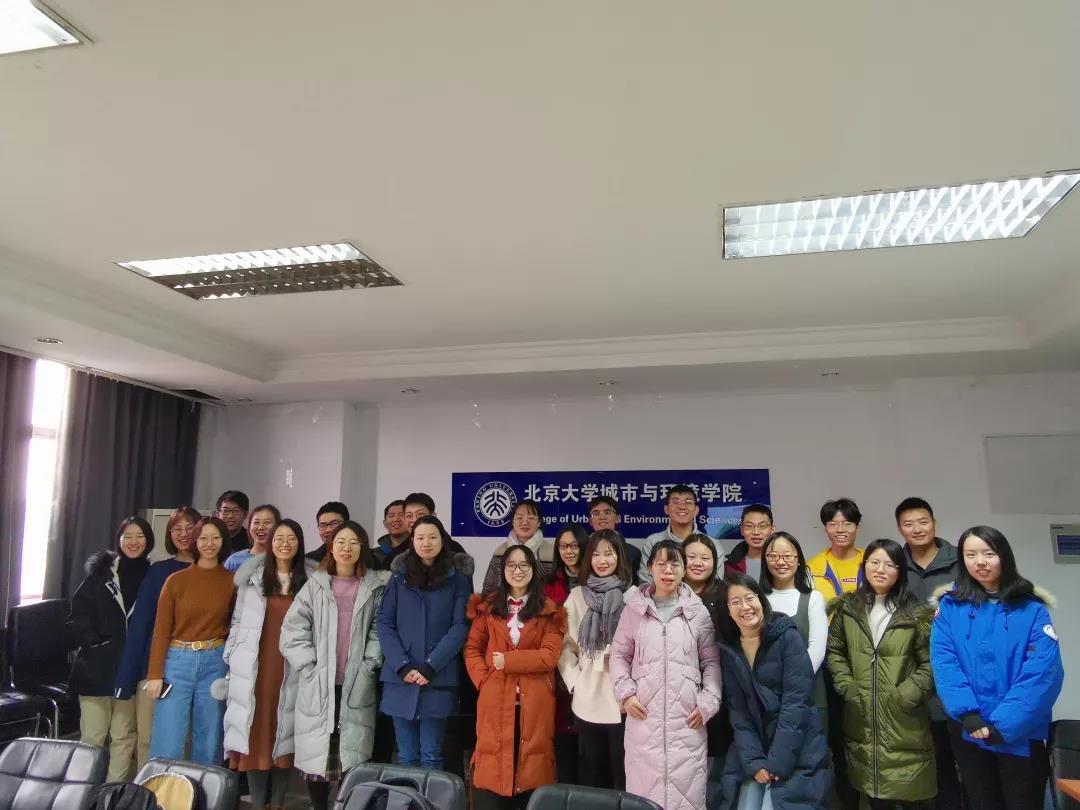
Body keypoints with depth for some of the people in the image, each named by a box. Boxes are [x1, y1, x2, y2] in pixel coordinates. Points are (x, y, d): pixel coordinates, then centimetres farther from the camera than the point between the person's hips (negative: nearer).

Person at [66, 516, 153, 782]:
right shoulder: (100, 572, 2)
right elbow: (78, 616, -1)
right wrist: (93, 643, -12)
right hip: (96, 667, -1)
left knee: (124, 737, 7)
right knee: (92, 737, 3)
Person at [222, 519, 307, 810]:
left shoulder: (308, 582, 4)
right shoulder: (251, 577, 5)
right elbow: (238, 620, 6)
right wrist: (231, 659, 2)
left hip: (291, 668, 0)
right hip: (254, 666, 0)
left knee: (284, 733, 4)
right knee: (255, 731, 2)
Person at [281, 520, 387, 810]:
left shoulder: (376, 587, 4)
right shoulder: (315, 584, 4)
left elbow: (380, 630, 3)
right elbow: (292, 629, 0)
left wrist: (368, 665, -7)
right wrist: (310, 667, -6)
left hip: (357, 685, 0)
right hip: (318, 685, 1)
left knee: (354, 754, 1)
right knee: (316, 752, 5)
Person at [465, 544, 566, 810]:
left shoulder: (549, 610, 3)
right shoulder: (487, 605, 9)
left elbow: (550, 656, -7)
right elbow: (471, 649, 6)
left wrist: (507, 661, -12)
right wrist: (484, 680, -9)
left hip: (534, 701, -1)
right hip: (495, 699, 1)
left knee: (531, 765, 5)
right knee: (493, 764, 3)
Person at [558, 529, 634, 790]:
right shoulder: (577, 596, 4)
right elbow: (566, 644, 5)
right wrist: (574, 681, -4)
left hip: (622, 698, -2)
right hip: (587, 698, 2)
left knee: (622, 772, 8)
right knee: (591, 773, 15)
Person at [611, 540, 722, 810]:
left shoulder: (698, 611, 4)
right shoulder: (635, 608, 4)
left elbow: (711, 661, 8)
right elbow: (619, 655, 9)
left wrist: (708, 703, -2)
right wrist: (626, 693, -3)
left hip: (687, 717, 0)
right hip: (644, 715, 0)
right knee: (643, 788, 4)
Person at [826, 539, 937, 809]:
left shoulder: (916, 613, -4)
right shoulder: (847, 609, 3)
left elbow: (930, 662, -4)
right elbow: (835, 651, 9)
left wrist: (907, 696, -12)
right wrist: (846, 686, -2)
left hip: (903, 719, -2)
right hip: (861, 718, 2)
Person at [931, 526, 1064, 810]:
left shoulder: (1032, 609, -3)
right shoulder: (950, 607, 1)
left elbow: (1044, 671, -11)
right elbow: (944, 662, -6)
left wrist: (1003, 724, -18)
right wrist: (968, 714, -20)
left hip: (1021, 735, -1)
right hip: (968, 733, 2)